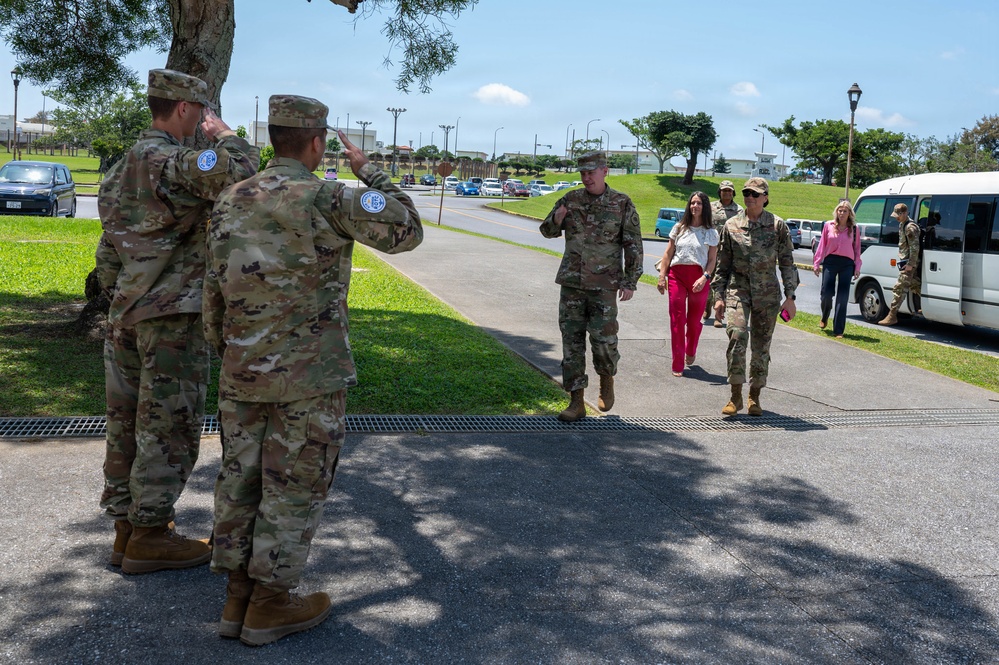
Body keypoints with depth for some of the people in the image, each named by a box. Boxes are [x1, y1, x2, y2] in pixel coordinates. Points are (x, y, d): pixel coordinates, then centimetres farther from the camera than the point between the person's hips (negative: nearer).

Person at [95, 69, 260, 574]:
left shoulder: (123, 166, 15)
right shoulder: (170, 161, -15)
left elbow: (109, 248, 17)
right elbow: (240, 171, -31)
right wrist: (223, 133, -11)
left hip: (125, 314, 9)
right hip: (172, 317, -9)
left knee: (127, 421, 13)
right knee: (169, 425, -1)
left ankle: (126, 526, 22)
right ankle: (148, 536, 6)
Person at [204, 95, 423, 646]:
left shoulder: (231, 201, 5)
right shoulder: (327, 198, -14)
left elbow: (215, 290, 9)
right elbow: (405, 232, -5)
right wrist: (368, 172, 4)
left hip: (241, 372, 6)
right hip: (308, 374, -6)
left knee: (241, 477, 13)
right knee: (294, 486, 4)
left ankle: (238, 595, 21)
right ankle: (270, 603, 13)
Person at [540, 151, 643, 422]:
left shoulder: (622, 204, 0)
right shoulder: (571, 199, 7)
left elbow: (633, 245, 1)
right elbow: (547, 231, 14)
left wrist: (630, 282, -5)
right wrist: (556, 219, -9)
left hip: (603, 286, -3)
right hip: (571, 282, 3)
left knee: (603, 338, -7)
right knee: (572, 341, 2)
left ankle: (607, 379, 25)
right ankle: (576, 402, 9)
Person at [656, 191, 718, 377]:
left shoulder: (711, 233, 5)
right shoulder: (679, 228, 8)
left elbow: (712, 260, 2)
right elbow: (668, 253, 9)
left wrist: (704, 278, -13)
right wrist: (662, 276, 2)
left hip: (699, 278, 0)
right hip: (677, 275, 1)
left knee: (694, 320, 8)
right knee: (677, 319, -4)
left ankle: (690, 353, 35)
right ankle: (678, 364, 0)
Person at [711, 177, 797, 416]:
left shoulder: (777, 226, 3)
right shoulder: (731, 226, 5)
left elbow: (787, 262, 4)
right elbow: (722, 264, 9)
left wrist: (790, 296, -2)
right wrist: (719, 296, 3)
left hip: (767, 292, 0)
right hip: (738, 290, 0)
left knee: (761, 345, 5)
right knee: (737, 336, -18)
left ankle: (755, 397, 18)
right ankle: (736, 396, -11)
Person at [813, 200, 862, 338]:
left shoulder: (854, 229, 7)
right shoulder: (828, 226, 6)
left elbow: (857, 249, 10)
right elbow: (822, 245, 8)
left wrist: (857, 267, 4)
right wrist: (816, 263, 5)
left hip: (847, 264, 0)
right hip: (830, 262, 0)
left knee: (842, 297, -2)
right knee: (826, 293, -4)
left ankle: (838, 330, 2)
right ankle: (824, 318, 29)